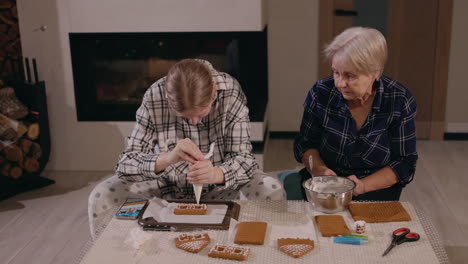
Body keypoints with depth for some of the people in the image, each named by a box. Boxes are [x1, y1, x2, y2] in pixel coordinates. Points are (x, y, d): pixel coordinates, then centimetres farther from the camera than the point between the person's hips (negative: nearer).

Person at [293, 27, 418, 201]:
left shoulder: (400, 101, -9)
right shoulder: (321, 93, -6)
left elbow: (405, 163, -4)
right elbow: (305, 143, 5)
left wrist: (363, 186, -18)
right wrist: (319, 169, -16)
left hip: (376, 192, -2)